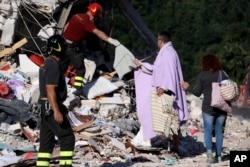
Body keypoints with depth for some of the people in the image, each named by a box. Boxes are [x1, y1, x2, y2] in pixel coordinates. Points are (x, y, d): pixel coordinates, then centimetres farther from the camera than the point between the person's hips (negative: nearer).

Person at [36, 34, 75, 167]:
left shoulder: (48, 63, 15)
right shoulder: (53, 65, -16)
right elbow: (50, 89, -22)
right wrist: (57, 111, -26)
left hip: (46, 107, 10)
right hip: (52, 107, -10)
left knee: (47, 141, 9)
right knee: (67, 138, -6)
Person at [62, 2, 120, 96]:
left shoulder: (77, 16, 8)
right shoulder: (87, 21, -18)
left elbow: (66, 27, 19)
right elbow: (98, 32, -29)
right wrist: (110, 40, -36)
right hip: (71, 48, -8)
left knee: (62, 67, 18)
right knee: (80, 68, 1)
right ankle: (79, 89, 0)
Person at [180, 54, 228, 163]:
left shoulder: (202, 76, -4)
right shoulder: (223, 75, 2)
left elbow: (198, 92, -1)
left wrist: (188, 87, 14)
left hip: (208, 107, -2)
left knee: (208, 130, 4)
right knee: (219, 130, 11)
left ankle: (209, 150, -19)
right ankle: (219, 155, 11)